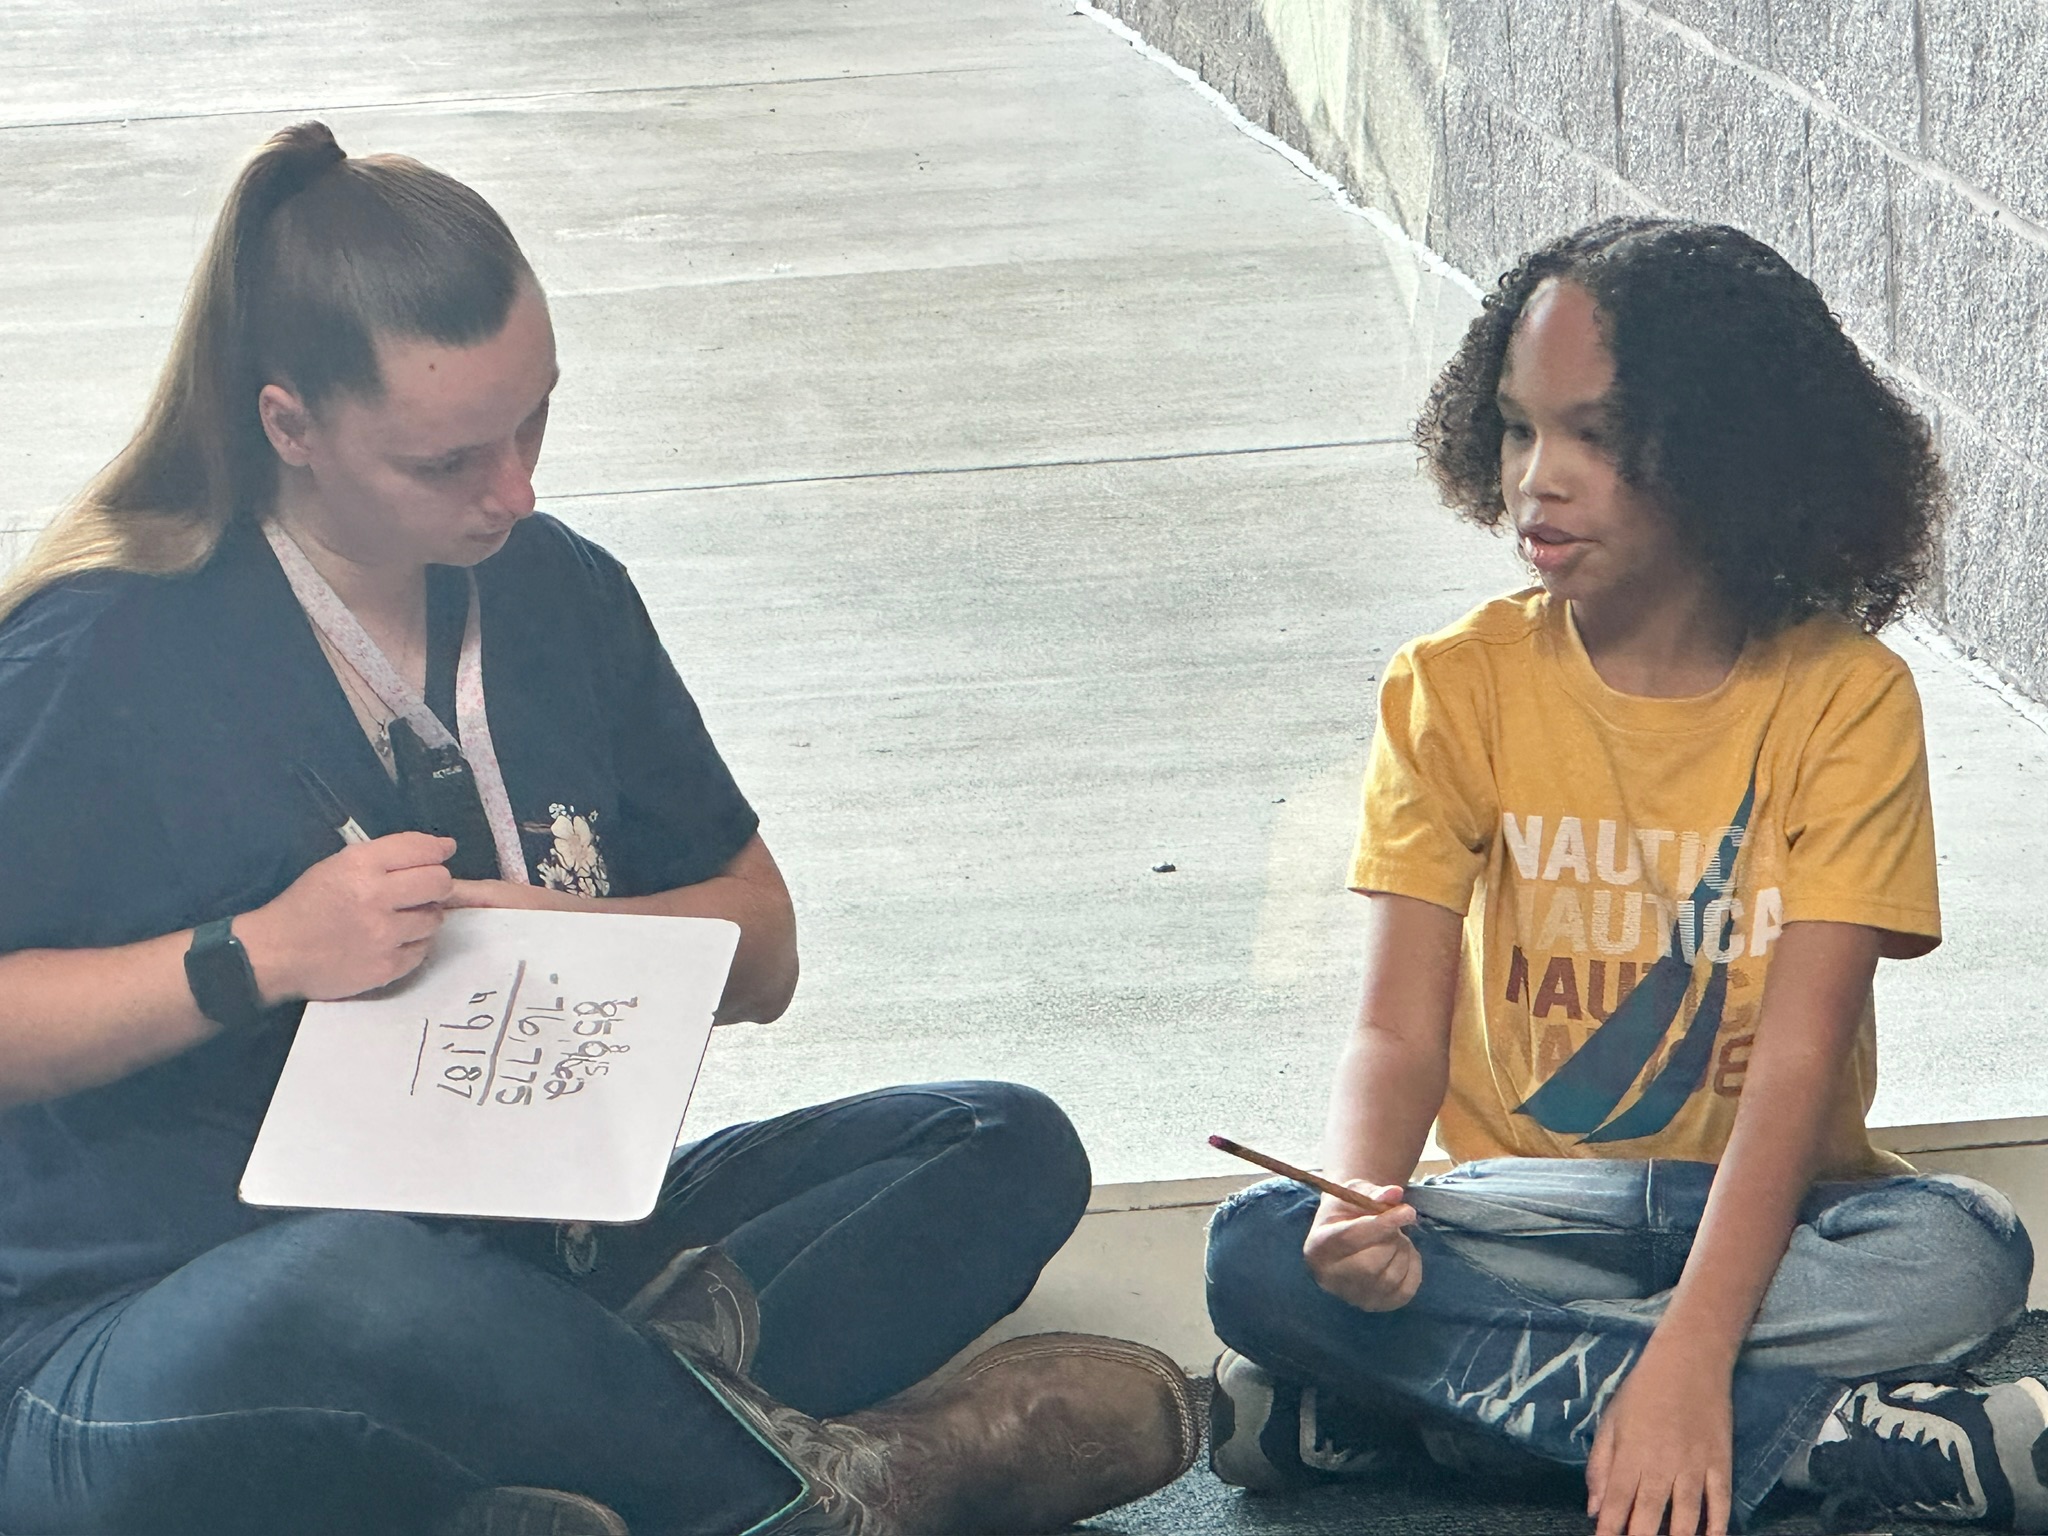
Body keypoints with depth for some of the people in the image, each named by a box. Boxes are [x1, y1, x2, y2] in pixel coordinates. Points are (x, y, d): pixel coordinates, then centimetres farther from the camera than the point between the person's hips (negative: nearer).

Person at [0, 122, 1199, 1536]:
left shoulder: (555, 595, 10)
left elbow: (760, 957, 15)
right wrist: (256, 960, -20)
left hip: (530, 1254, 7)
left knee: (1009, 1152, -7)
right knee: (353, 1303, -44)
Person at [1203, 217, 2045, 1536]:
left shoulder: (1845, 700, -10)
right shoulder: (1458, 689, -3)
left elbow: (1797, 1064, -18)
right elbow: (1400, 1033, -7)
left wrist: (1691, 1363, -32)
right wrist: (1360, 1208, -32)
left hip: (1766, 1205, -1)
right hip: (1530, 1210, 2)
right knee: (1261, 1258, -28)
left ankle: (1392, 1404, -30)